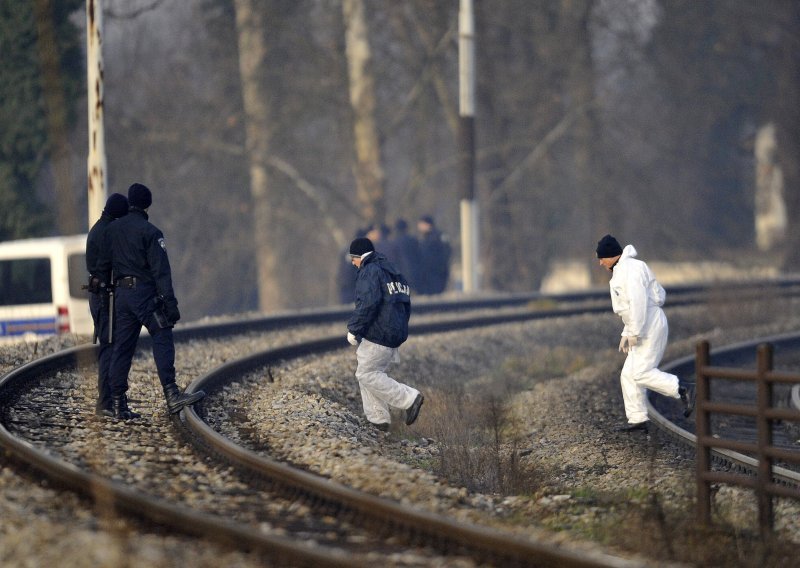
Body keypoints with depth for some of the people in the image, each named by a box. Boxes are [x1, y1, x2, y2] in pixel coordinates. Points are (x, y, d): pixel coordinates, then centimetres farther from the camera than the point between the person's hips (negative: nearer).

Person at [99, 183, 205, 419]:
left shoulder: (112, 229, 10)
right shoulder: (149, 232, -8)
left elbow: (104, 264, 13)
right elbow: (161, 271, -13)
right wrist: (170, 302, -15)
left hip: (121, 293, 6)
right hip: (145, 293, -6)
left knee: (122, 347, 8)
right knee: (162, 340, -10)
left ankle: (118, 404, 7)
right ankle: (172, 396, -22)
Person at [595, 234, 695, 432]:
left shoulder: (631, 269, -14)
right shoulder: (621, 272, 20)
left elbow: (639, 301, -23)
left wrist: (634, 332, -23)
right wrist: (626, 334, 22)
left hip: (650, 327, -11)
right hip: (645, 331, 11)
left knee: (642, 373, -15)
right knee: (629, 375, 9)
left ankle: (683, 390, -14)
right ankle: (637, 419, 11)